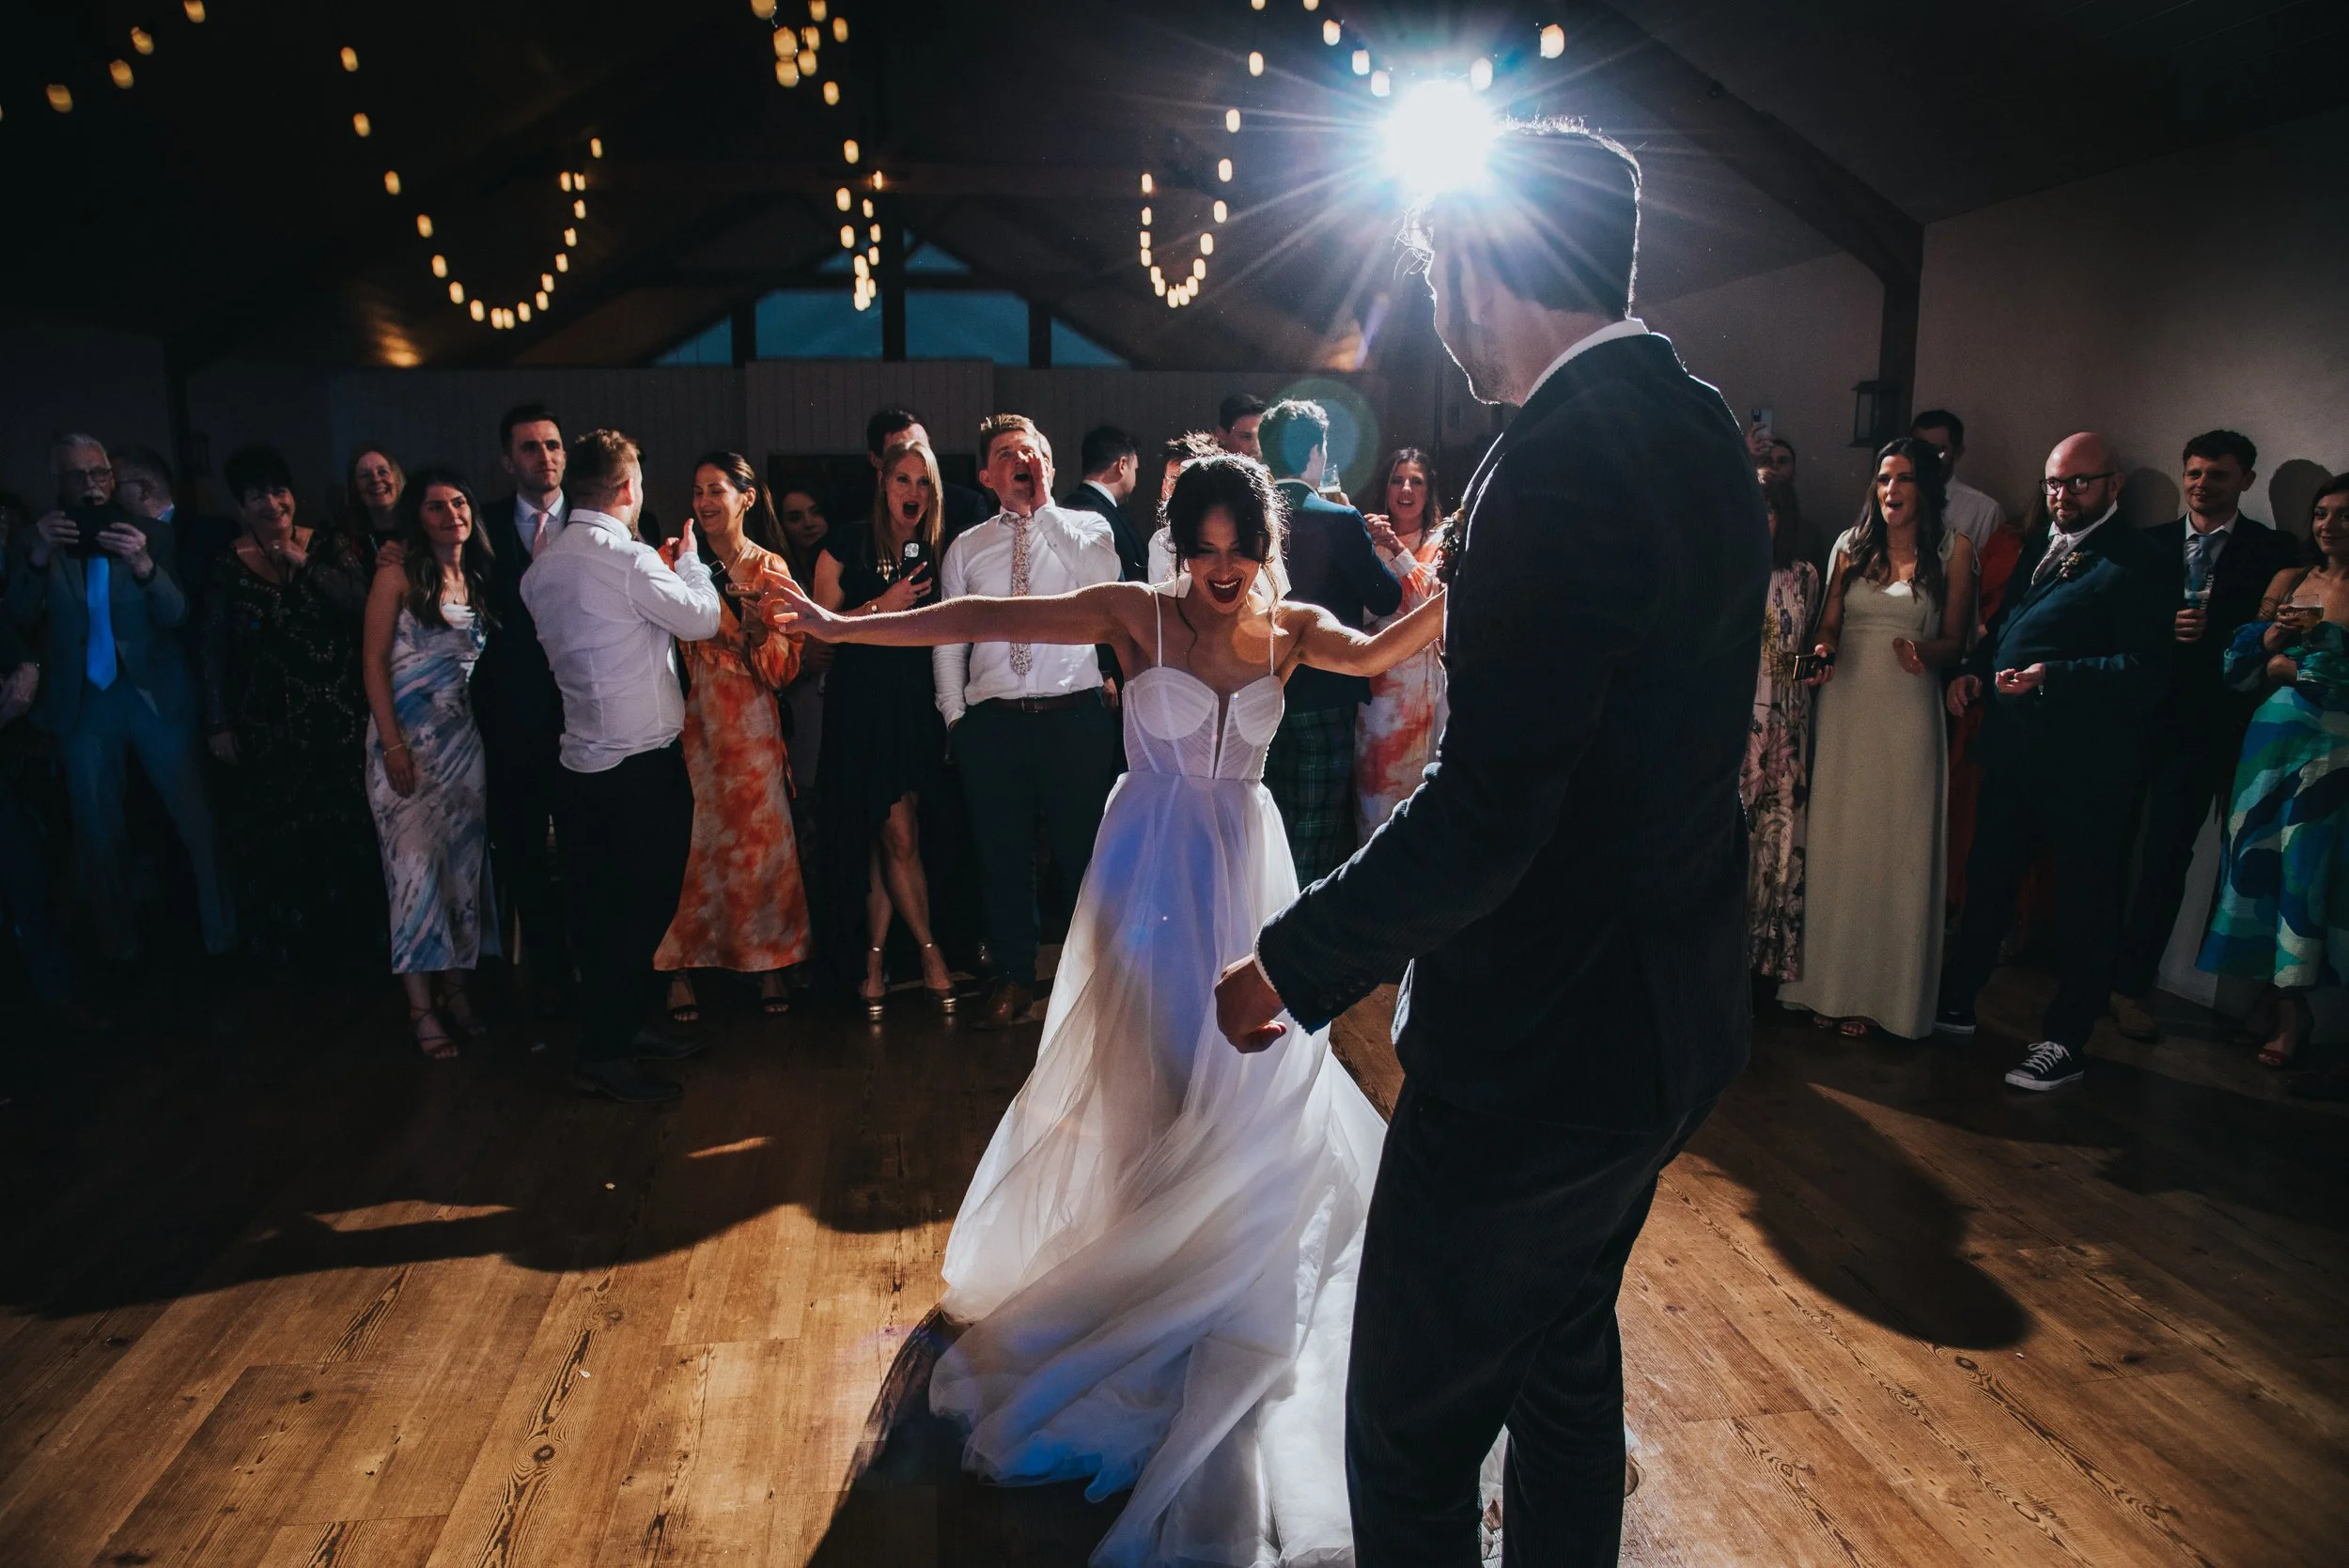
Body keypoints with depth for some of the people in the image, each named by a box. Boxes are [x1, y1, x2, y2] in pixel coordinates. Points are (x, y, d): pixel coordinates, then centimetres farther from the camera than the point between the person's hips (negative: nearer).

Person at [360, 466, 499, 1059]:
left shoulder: (480, 576, 9)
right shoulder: (399, 573, -3)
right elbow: (374, 661, -6)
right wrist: (393, 744, -13)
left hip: (467, 739, 4)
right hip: (408, 738, -4)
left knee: (465, 860, 7)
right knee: (416, 861, -5)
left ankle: (455, 986, 17)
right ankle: (422, 1005, 2)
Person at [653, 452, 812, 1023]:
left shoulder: (770, 568, 7)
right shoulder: (677, 558, 4)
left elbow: (785, 665, 3)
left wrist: (758, 628, -14)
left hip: (751, 724, 1)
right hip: (690, 719, -1)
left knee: (759, 839, 3)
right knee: (689, 842, -2)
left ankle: (768, 963, 16)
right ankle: (679, 970, 11)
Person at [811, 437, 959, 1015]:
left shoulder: (936, 551, 6)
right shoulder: (847, 543, -1)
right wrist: (883, 606, -13)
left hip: (917, 705, 3)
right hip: (862, 702, -2)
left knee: (890, 836, 4)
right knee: (899, 835, -5)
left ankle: (875, 957, 16)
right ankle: (931, 954, 7)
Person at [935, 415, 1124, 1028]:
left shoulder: (1085, 527, 6)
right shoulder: (967, 547, 11)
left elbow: (1103, 581, -16)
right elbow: (948, 639, 13)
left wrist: (1044, 508, -11)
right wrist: (955, 715, 5)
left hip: (1075, 715, -2)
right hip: (992, 720, 2)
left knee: (1085, 849, 4)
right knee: (1002, 853, 10)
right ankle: (1013, 975, 26)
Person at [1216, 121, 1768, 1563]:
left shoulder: (1560, 465, -24)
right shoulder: (1704, 435, 5)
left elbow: (1484, 818, -27)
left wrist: (1293, 968, -15)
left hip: (1541, 1044, -10)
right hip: (1670, 1011, 10)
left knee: (1411, 1431, 9)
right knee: (1567, 1346, 28)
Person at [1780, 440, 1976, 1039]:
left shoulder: (1953, 550, 2)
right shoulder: (1852, 545, 10)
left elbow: (1955, 640, 3)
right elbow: (1828, 624, 11)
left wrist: (1924, 652, -18)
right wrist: (1823, 653, -11)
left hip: (1908, 714, -2)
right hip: (1845, 706, 3)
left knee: (1896, 848, 1)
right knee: (1835, 840, 6)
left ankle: (1880, 991, 13)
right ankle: (1829, 982, 16)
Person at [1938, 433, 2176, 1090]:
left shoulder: (2140, 564, -11)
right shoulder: (2037, 550, 15)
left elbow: (2146, 672, -19)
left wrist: (2053, 677, -26)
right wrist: (1971, 670, 4)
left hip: (2084, 769, -8)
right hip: (2011, 755, 8)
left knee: (2084, 906, 5)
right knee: (1986, 885, 18)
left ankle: (2066, 1042, 15)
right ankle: (1955, 1005, 31)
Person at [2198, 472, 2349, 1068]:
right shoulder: (2290, 581, 10)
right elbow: (2241, 667, 7)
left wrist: (2292, 666, -7)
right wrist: (2274, 635, -10)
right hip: (2274, 739, 4)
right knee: (2261, 862, 4)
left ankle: (2292, 1007, 13)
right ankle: (2290, 1010, 14)